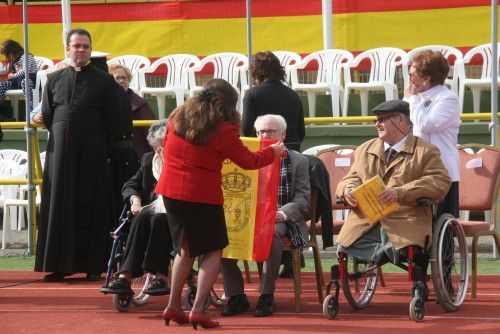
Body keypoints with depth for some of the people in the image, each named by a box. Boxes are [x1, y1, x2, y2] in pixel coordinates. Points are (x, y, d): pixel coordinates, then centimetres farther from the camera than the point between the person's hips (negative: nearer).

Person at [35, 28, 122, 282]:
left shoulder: (104, 80, 1)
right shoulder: (55, 79, 9)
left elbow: (114, 121, 2)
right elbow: (46, 116, 14)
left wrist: (98, 142, 4)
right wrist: (62, 135, 8)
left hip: (93, 153, -3)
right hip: (60, 149, 3)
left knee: (91, 206, -1)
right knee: (61, 206, 2)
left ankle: (93, 264, 1)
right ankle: (63, 263, 5)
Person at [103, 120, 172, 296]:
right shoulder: (148, 159, 16)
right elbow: (130, 186, 17)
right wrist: (135, 199, -4)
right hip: (151, 209, 3)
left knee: (158, 218, -35)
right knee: (142, 217, -31)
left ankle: (160, 276, -42)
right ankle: (126, 275, -41)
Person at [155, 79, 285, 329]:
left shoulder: (178, 118, 5)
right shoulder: (222, 129, -12)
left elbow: (167, 149, 19)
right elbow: (248, 161, -4)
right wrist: (273, 151, 12)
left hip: (170, 191, 6)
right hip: (202, 196, -6)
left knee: (186, 249, 21)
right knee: (213, 251, 5)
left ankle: (173, 307, 20)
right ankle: (198, 310, -7)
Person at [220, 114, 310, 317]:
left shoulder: (298, 161, 11)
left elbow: (303, 198, 2)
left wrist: (282, 213, -18)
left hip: (281, 219, -3)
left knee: (270, 232, -39)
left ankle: (267, 296, -29)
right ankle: (236, 296, -17)